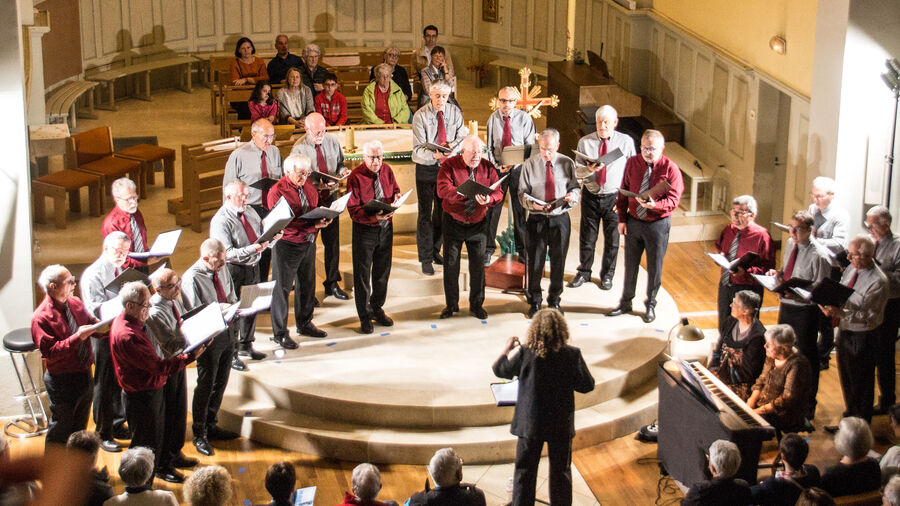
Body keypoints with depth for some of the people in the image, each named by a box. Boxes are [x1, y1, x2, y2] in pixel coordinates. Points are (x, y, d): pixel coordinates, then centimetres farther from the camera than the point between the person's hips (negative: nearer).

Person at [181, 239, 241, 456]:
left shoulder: (223, 270, 2)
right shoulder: (191, 279, -20)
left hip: (226, 333, 7)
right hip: (209, 338, -7)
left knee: (221, 383, 18)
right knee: (206, 387, 3)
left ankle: (211, 425, 35)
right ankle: (199, 435, 18)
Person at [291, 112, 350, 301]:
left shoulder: (332, 141, 3)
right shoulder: (299, 149, -11)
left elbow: (340, 164, 15)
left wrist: (343, 171, -9)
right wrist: (317, 185, -26)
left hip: (330, 196, 4)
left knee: (332, 240, 9)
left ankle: (332, 283, 23)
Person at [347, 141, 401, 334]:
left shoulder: (387, 170, -1)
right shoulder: (355, 177, -17)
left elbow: (395, 190, 15)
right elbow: (353, 210, -20)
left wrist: (397, 197, -11)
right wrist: (373, 217, -36)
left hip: (386, 226, 5)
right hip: (364, 230, -5)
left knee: (383, 271, 17)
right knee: (362, 274, 5)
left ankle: (377, 309, 36)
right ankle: (364, 316, 18)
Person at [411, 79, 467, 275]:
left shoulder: (455, 112, -2)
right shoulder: (420, 116, -13)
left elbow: (462, 136, 5)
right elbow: (418, 148, -18)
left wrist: (453, 145, -18)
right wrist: (434, 154, -38)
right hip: (426, 168, -4)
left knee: (443, 210, 14)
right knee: (425, 213, -2)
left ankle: (435, 250, 32)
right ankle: (425, 259, 5)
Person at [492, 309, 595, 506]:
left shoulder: (524, 354, -15)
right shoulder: (572, 355, -14)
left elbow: (500, 370, 1)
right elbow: (587, 385, -5)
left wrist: (507, 349, 17)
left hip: (531, 423, 0)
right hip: (561, 423, 0)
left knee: (524, 470, 14)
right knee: (561, 471, 16)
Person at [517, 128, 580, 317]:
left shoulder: (567, 163, 0)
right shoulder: (529, 165, -2)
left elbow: (575, 187, 7)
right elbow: (522, 193, 0)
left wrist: (573, 195, -17)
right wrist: (531, 203, -21)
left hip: (560, 219, 1)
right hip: (537, 220, -1)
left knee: (558, 261, 11)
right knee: (534, 262, 6)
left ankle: (554, 300, 30)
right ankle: (534, 302, 23)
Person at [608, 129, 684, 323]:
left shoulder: (670, 168, -12)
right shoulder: (632, 163, -1)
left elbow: (673, 199, -14)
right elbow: (623, 192, 6)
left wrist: (655, 205, -32)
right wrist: (622, 218, 2)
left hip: (658, 224, -3)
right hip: (633, 221, 3)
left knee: (654, 267, 9)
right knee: (630, 264, 14)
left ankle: (650, 305, 27)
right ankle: (625, 302, 31)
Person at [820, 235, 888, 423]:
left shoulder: (877, 282, -23)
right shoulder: (852, 269, 1)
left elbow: (869, 316, -24)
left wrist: (841, 313, -31)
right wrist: (830, 307, -10)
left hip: (862, 337, -8)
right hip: (845, 331, 8)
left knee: (861, 384, 7)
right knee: (846, 379, 23)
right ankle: (849, 417, 42)